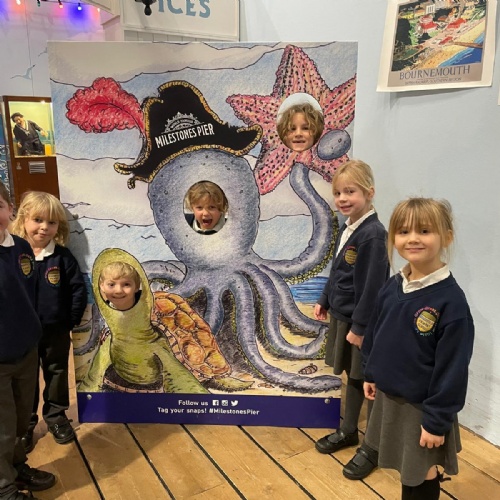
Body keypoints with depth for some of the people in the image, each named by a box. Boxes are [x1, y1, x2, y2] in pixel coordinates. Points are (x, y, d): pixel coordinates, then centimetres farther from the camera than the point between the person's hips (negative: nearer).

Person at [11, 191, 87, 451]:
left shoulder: (62, 256, -10)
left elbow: (79, 290, -6)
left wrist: (72, 321, -8)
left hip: (57, 332, 0)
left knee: (57, 375, 17)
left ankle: (56, 416, 37)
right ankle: (25, 424, 32)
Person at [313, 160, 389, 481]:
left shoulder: (374, 234, -21)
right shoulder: (347, 229, 6)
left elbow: (373, 286, -22)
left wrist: (360, 326, -20)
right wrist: (325, 301, 18)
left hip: (363, 323, -8)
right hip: (342, 316, 8)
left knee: (369, 383, 7)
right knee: (353, 377, 22)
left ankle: (373, 446, 24)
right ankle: (348, 431, 39)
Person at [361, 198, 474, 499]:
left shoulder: (451, 299, -24)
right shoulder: (392, 287, -4)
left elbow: (453, 367, -20)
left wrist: (437, 420, -16)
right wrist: (371, 374, 14)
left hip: (422, 407, -6)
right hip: (388, 397, 6)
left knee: (423, 476, 14)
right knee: (406, 468, 23)